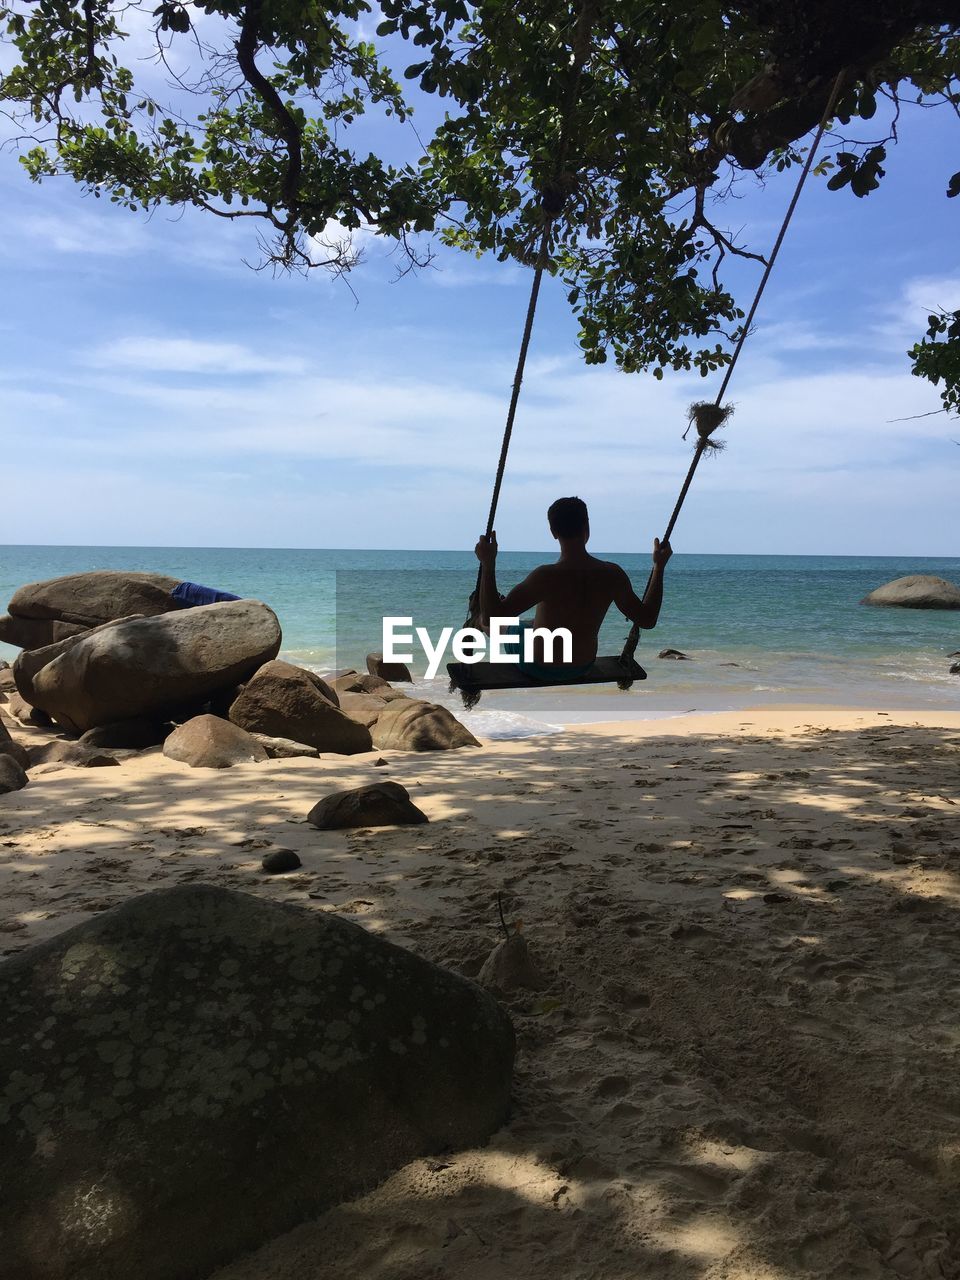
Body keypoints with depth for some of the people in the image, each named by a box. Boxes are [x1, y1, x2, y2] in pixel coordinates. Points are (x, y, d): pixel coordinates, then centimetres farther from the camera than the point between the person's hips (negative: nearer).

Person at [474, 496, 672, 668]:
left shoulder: (546, 577, -32)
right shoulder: (612, 574, -20)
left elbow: (491, 617, -32)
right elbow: (648, 620, -6)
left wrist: (488, 563, -27)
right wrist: (659, 567, 1)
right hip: (584, 667, 4)